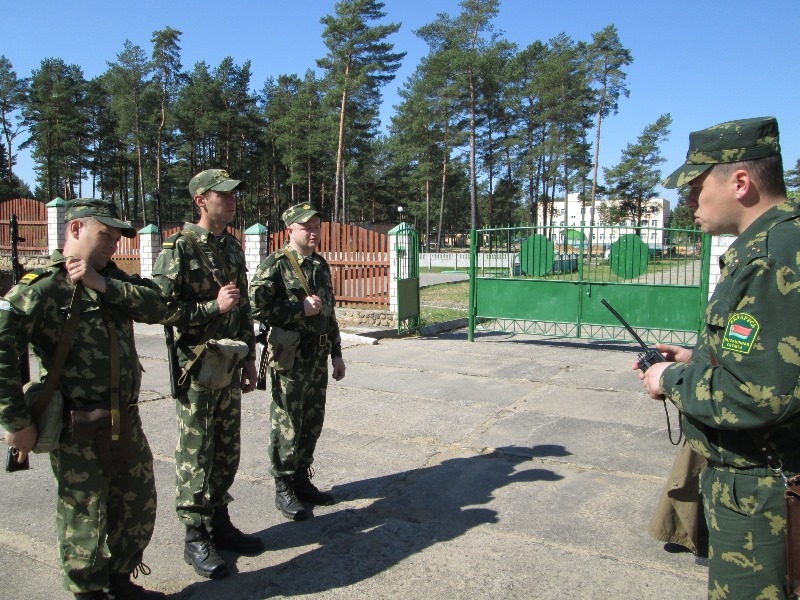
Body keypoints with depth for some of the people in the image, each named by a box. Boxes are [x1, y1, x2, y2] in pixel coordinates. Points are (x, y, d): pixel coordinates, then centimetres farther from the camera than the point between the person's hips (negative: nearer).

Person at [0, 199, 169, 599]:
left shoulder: (110, 278, 9)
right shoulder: (42, 285, -13)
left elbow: (157, 308, -6)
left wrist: (103, 285, -17)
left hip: (126, 419, 7)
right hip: (78, 427, -7)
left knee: (139, 504, 19)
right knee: (85, 517, 10)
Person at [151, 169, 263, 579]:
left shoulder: (233, 248, 11)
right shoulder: (179, 248, -10)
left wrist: (250, 358, 14)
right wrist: (214, 306, -20)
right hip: (196, 369, -6)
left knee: (227, 452, 14)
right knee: (196, 456, 4)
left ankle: (219, 523, 30)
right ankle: (196, 537, 19)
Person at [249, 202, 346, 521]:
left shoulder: (321, 265, 12)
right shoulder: (274, 265, -9)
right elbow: (257, 306, -18)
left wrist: (336, 352, 15)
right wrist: (300, 308, -17)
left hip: (318, 357, 7)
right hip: (290, 357, -7)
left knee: (312, 422, 14)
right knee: (287, 424, 2)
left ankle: (302, 479, 29)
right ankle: (283, 489, 16)